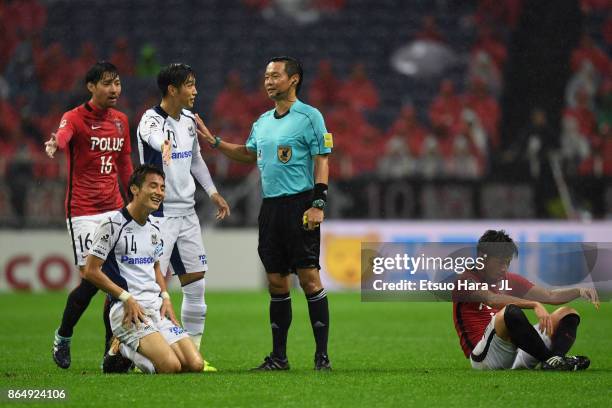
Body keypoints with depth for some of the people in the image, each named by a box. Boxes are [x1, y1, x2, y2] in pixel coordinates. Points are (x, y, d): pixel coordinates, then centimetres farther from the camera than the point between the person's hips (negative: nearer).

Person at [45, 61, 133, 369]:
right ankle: (62, 337, 14)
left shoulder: (121, 121, 12)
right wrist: (55, 143, -56)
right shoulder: (75, 118, -9)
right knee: (91, 279, -10)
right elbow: (63, 134, -33)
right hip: (83, 212, -6)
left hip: (114, 210, 6)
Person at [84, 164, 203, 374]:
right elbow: (91, 271, -9)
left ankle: (126, 350, 12)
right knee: (170, 365, -26)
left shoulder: (154, 229, 16)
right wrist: (127, 297, -14)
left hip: (157, 307, 8)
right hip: (127, 309, -8)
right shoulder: (112, 223, -8)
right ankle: (120, 351, 2)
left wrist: (165, 297, 11)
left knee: (195, 365, -8)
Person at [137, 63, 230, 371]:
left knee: (196, 286, 7)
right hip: (159, 214, -8)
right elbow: (155, 135, -40)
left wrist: (213, 192, 19)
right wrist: (164, 145, -63)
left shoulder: (189, 121, 10)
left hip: (186, 212, 8)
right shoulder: (151, 120, -15)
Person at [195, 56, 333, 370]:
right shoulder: (262, 122, 16)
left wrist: (318, 204, -16)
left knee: (309, 278, -8)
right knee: (276, 282, 7)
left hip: (299, 204, -7)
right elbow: (248, 154, 31)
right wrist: (212, 141, 24)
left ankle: (322, 356, -5)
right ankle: (279, 356, 13)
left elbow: (321, 161, -9)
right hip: (270, 205, 7)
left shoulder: (309, 117, -5)